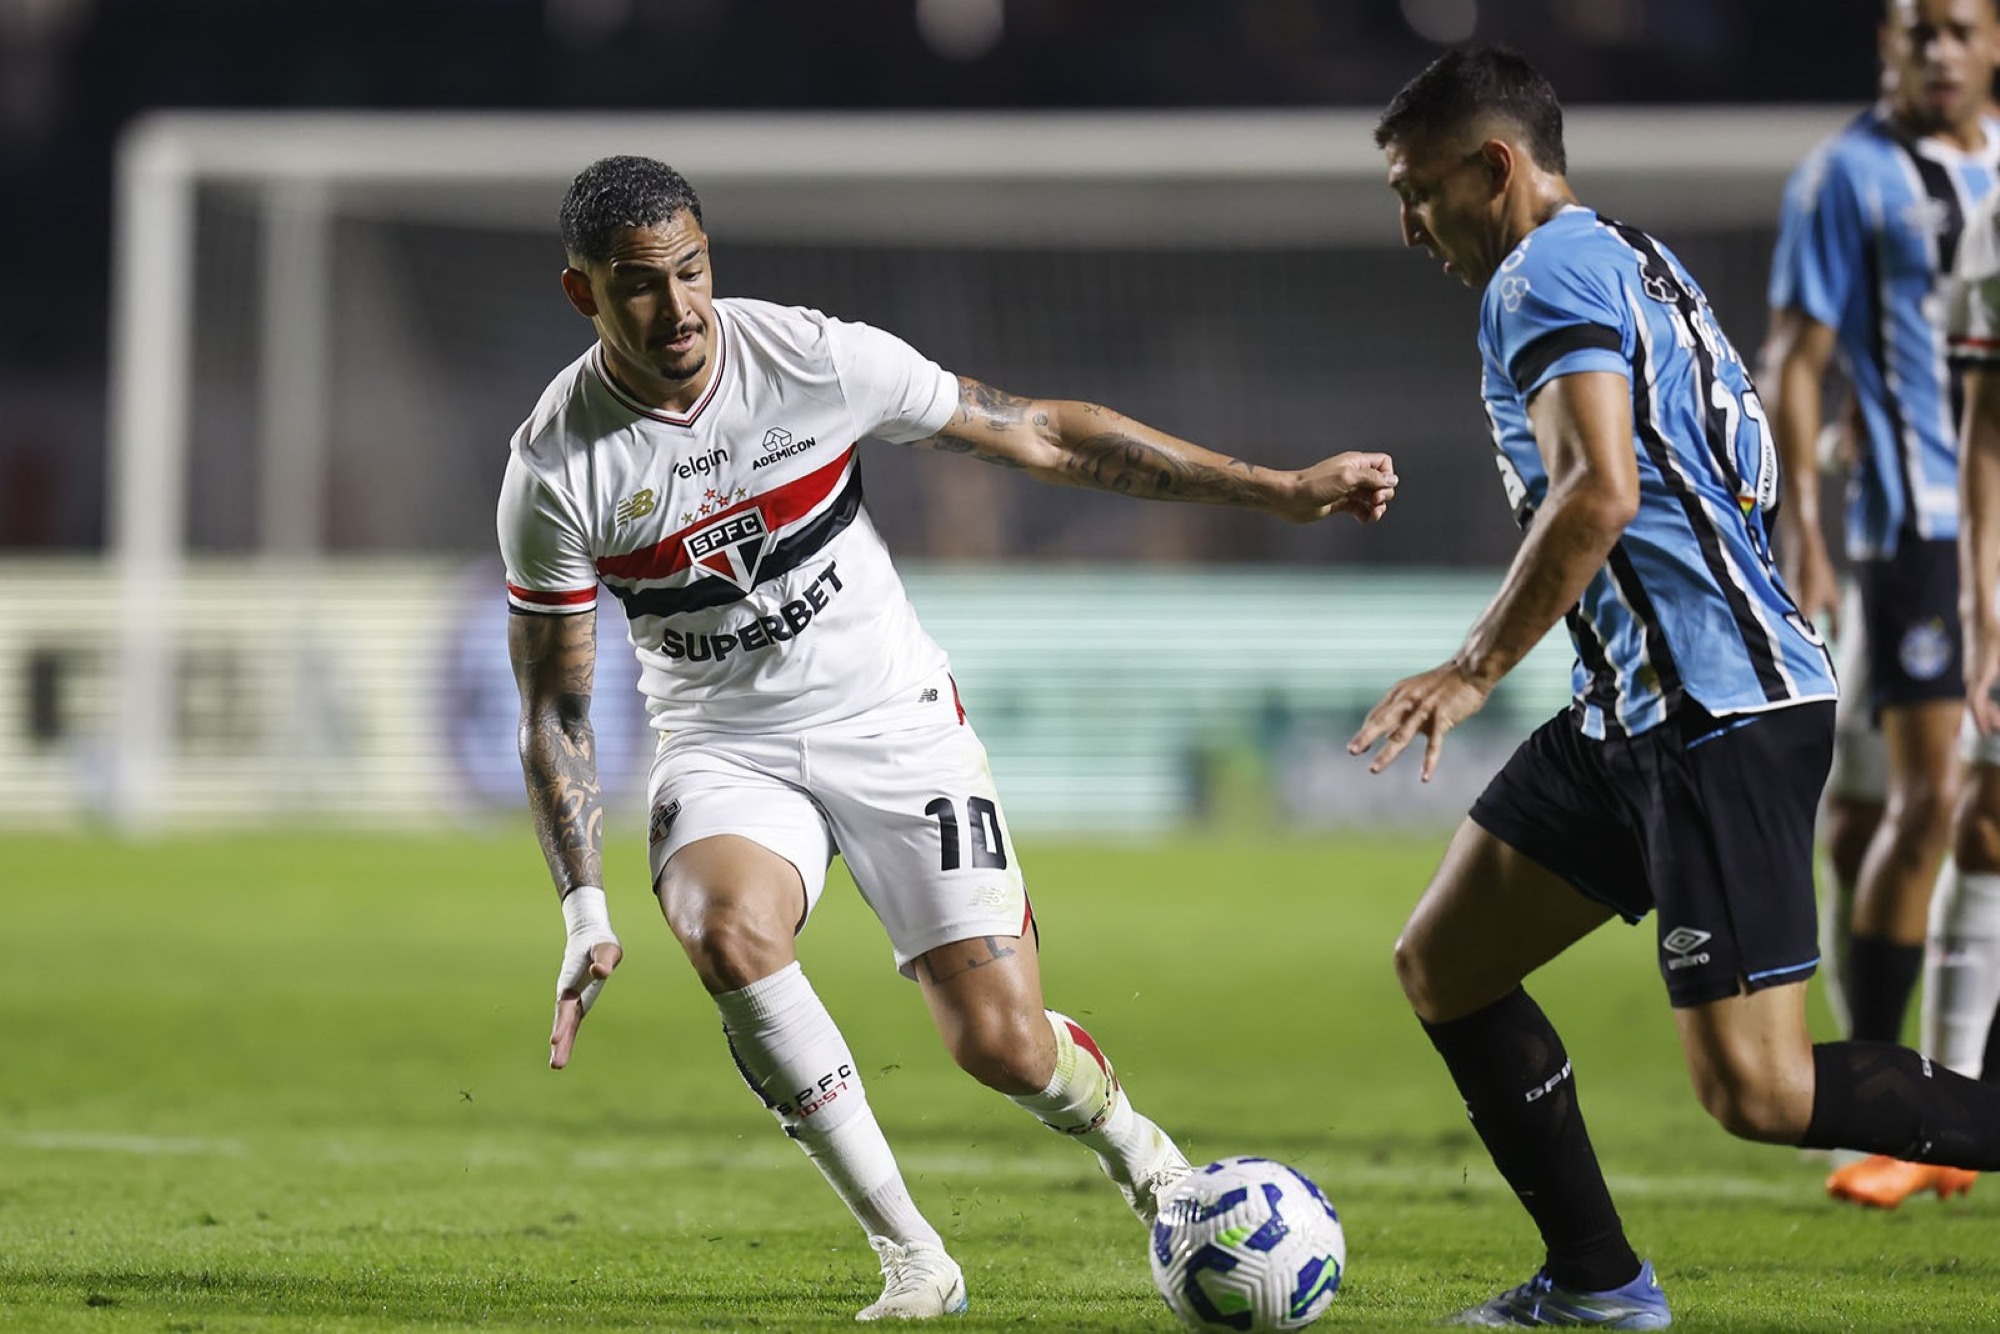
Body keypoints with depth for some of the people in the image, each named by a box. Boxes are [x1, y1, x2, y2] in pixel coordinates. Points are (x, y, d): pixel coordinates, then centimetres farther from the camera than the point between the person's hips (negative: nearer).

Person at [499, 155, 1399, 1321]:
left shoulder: (817, 357, -14)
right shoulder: (557, 468, -14)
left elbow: (1047, 437, -4)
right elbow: (555, 707, -5)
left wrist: (1282, 490, -3)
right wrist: (585, 910, -16)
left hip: (893, 720, 0)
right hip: (727, 748, 0)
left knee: (1005, 1046, -11)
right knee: (730, 933, -34)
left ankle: (1138, 1152, 27)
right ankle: (912, 1259, -21)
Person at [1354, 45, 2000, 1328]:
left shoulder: (1546, 273, -10)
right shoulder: (1631, 260, 21)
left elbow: (1598, 491, -23)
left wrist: (1476, 671, -18)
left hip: (1722, 713, -11)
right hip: (1641, 709, 11)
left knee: (1759, 1094, -14)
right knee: (1441, 966, 12)